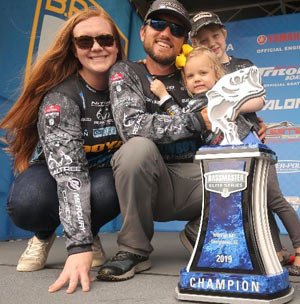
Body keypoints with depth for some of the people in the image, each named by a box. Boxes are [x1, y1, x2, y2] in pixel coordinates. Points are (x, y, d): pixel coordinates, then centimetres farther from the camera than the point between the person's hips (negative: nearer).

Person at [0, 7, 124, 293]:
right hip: (54, 170, -2)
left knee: (107, 191, -34)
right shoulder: (60, 95, -26)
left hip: (103, 170, 2)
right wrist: (79, 245, -45)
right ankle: (44, 235, 3)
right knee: (27, 203, -34)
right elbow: (67, 166, -36)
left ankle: (92, 231, 2)